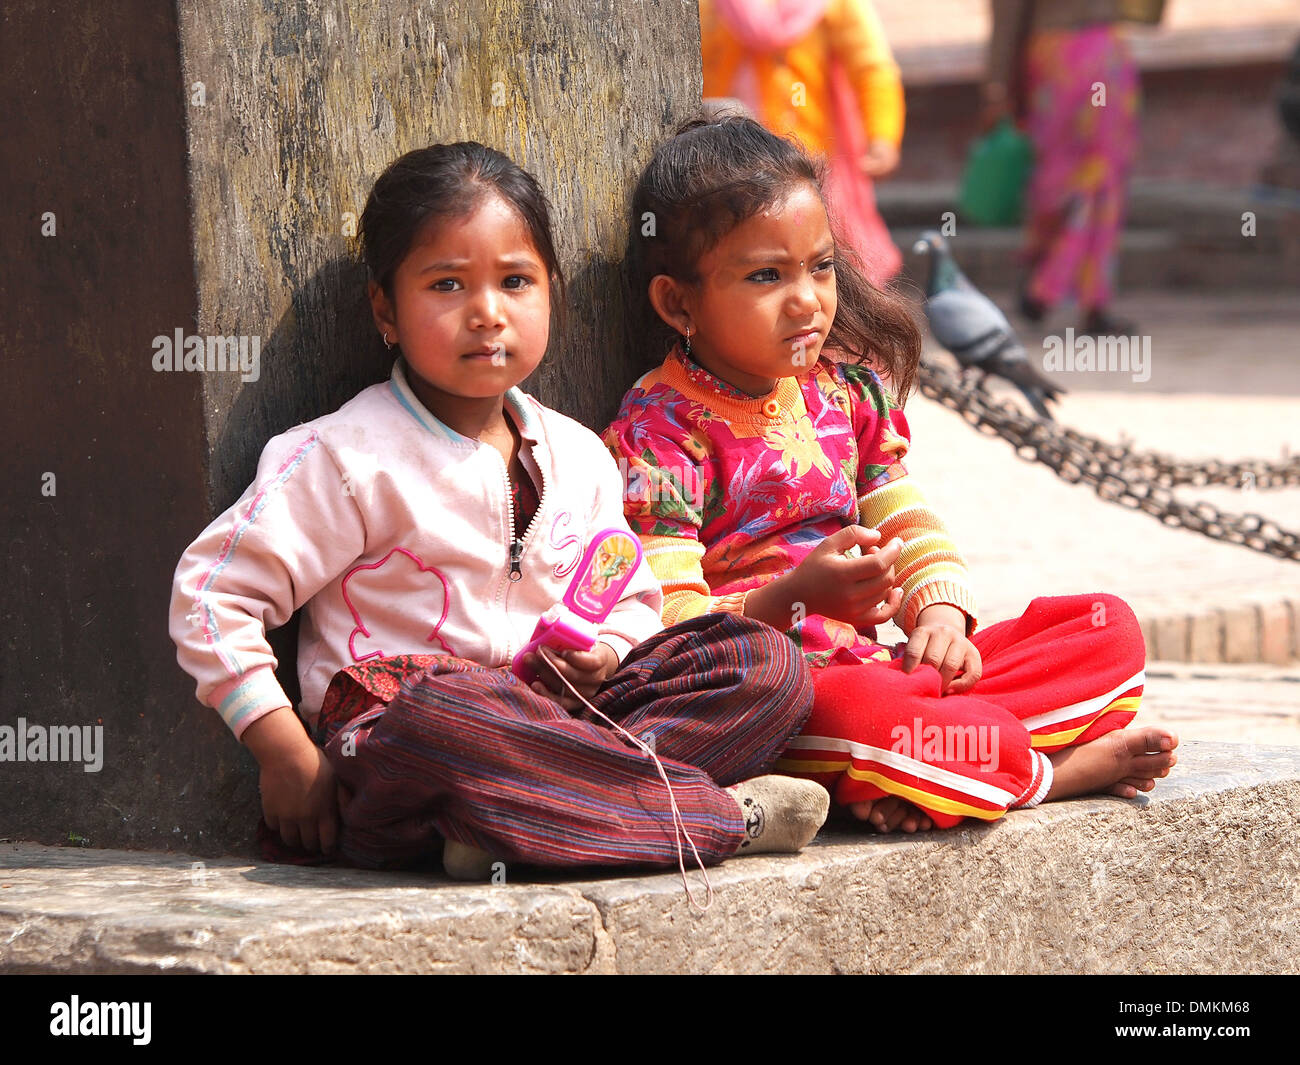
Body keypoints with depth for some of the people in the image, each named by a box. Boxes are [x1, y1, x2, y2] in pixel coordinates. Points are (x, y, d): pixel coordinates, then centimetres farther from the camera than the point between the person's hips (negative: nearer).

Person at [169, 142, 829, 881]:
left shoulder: (578, 457, 14)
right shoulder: (351, 460, -4)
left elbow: (632, 602, 25)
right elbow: (211, 593, -6)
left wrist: (605, 655, 0)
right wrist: (289, 759, -12)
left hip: (557, 715, 7)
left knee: (768, 664, -9)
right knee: (448, 721, -43)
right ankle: (717, 815, -28)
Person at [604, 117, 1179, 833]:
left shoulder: (843, 389, 14)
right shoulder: (658, 433, -10)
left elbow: (914, 533, 17)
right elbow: (666, 630, -17)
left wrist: (941, 616, -6)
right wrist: (797, 599, -32)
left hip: (875, 658, 8)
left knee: (1110, 628, 1)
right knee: (852, 709, -43)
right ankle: (1055, 770, -17)